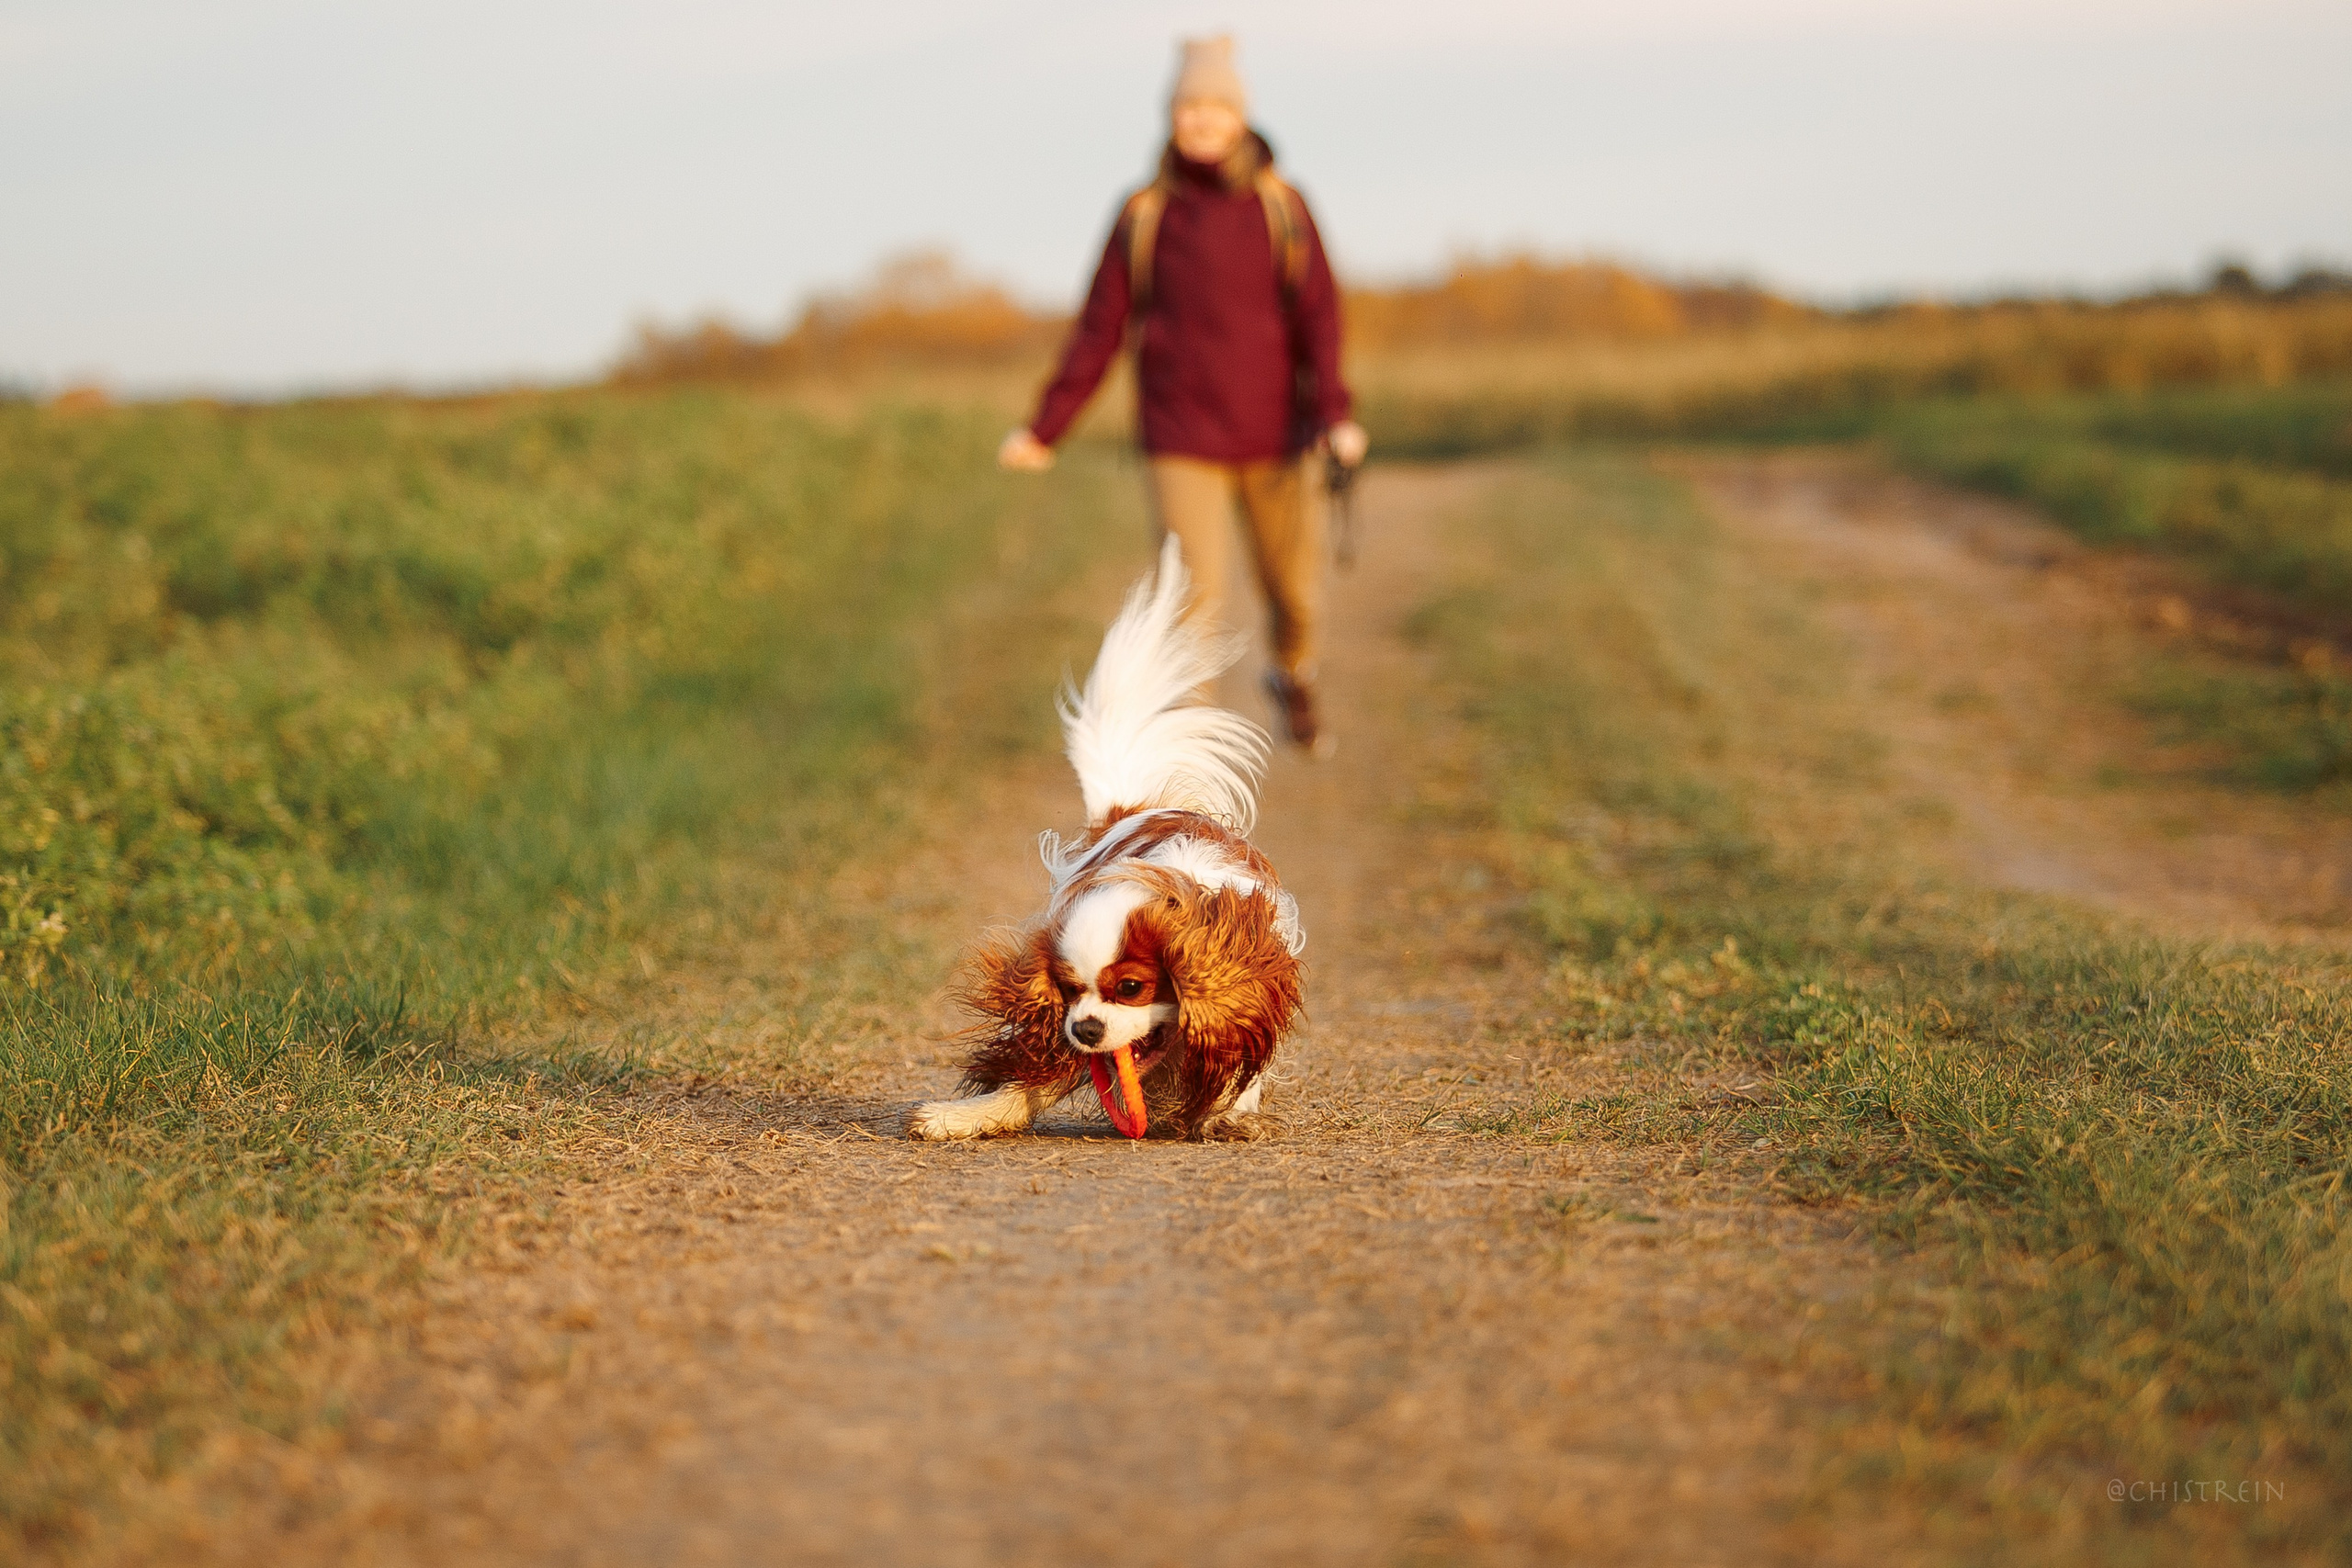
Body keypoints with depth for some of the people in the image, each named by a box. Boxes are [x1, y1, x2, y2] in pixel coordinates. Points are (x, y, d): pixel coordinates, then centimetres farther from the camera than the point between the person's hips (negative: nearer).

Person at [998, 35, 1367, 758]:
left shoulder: (1282, 209, 0)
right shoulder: (1144, 217, 1)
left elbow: (1318, 315, -7)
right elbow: (1098, 331, 5)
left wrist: (1335, 415, -21)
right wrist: (1044, 428, 3)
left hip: (1276, 437, 1)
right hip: (1183, 441, -1)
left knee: (1295, 589, 9)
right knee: (1194, 597, -12)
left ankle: (1294, 675, 43)